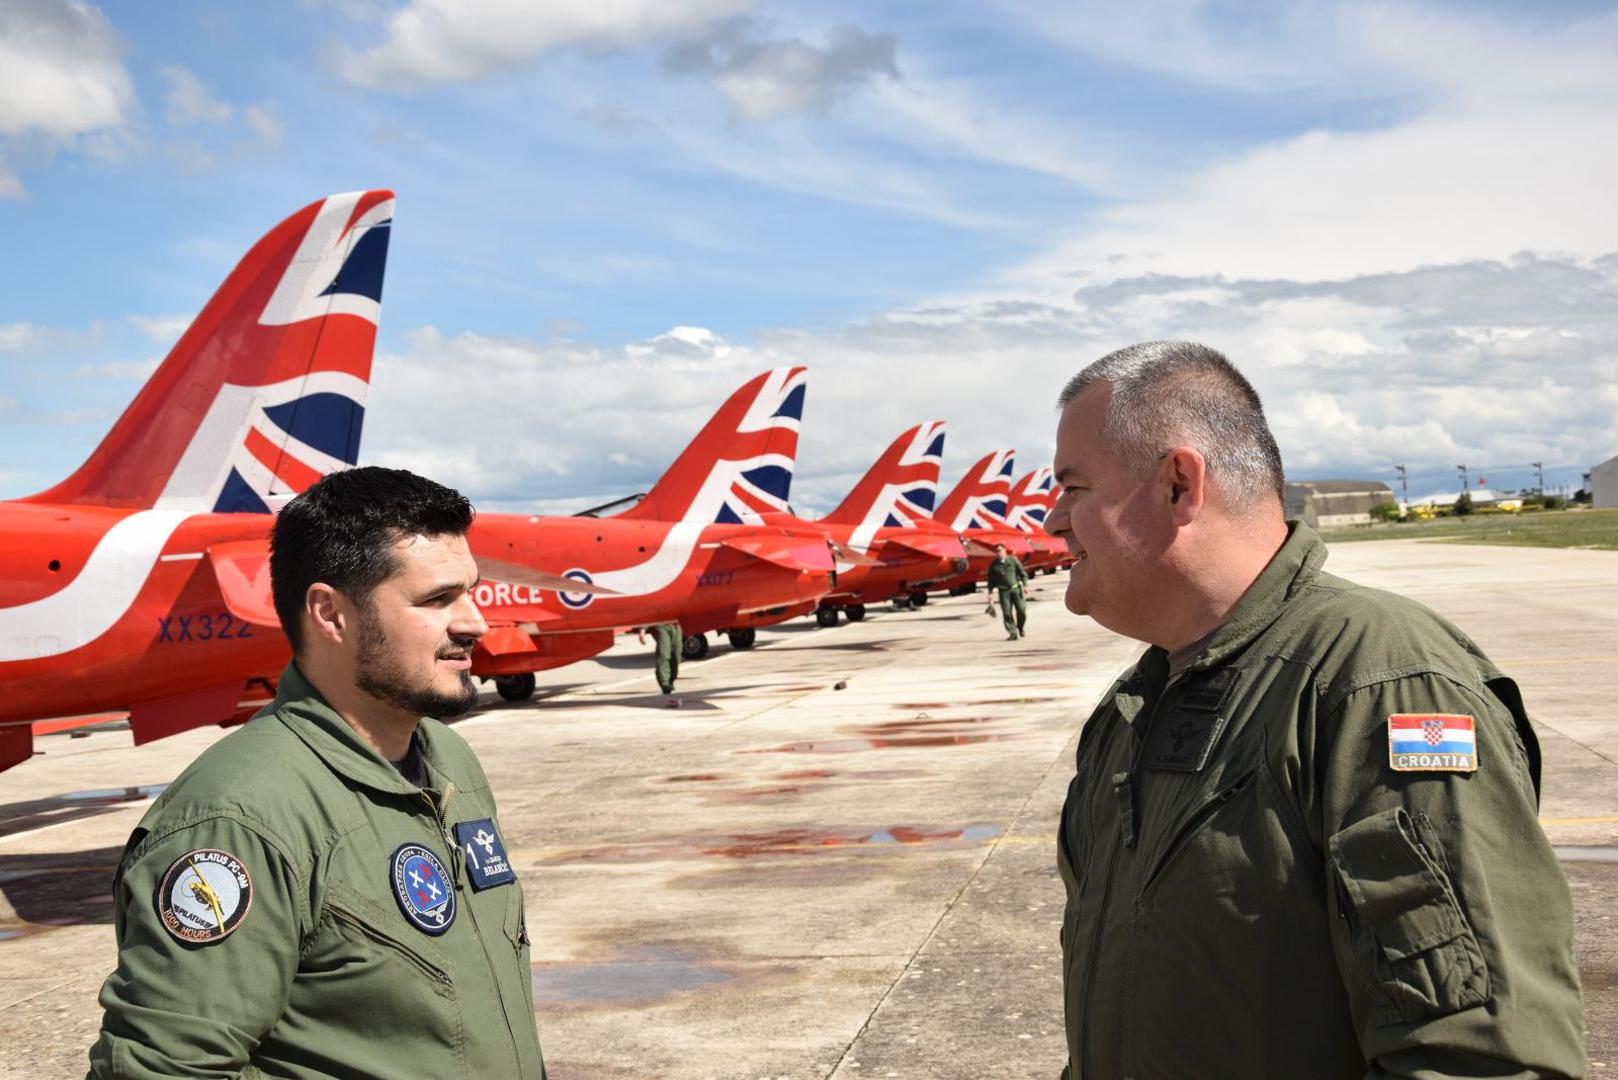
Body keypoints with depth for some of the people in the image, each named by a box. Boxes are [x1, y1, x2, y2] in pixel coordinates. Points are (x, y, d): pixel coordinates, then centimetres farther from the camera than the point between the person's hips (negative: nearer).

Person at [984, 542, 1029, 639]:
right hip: (1003, 591, 0)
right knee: (1007, 613, -7)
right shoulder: (994, 565, 3)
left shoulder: (1013, 560, 0)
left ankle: (1021, 627, 23)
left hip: (1016, 588, 0)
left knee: (1021, 609, -4)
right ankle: (1012, 633, -2)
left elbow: (1022, 572, 4)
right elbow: (991, 579, 8)